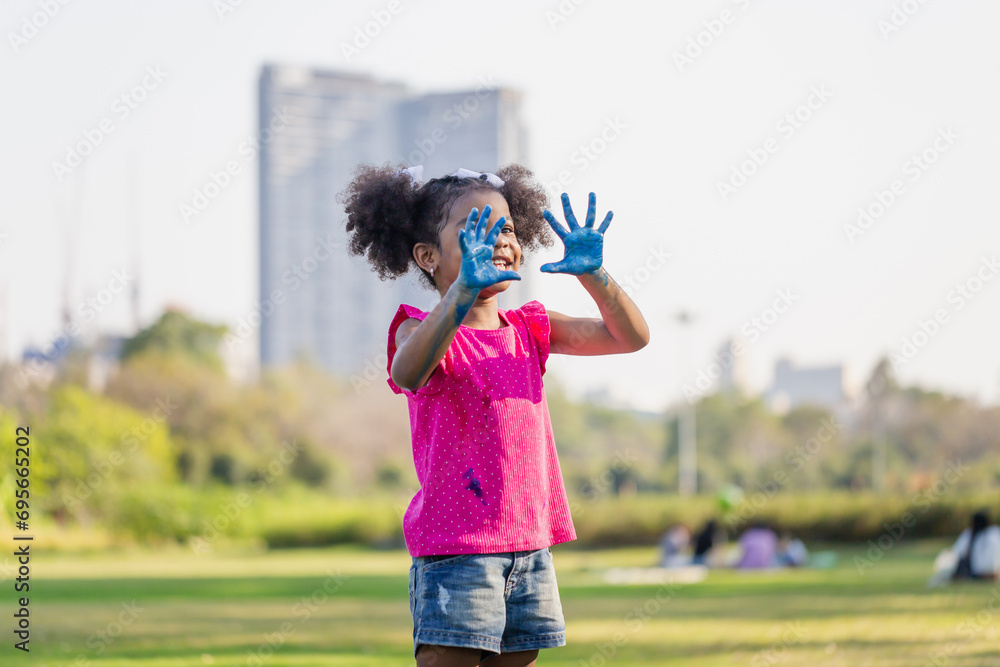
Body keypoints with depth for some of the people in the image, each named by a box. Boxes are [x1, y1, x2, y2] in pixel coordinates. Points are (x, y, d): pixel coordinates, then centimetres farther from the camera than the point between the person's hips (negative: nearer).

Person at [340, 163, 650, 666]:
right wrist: (462, 291, -44)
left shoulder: (529, 330, 12)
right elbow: (409, 373, -31)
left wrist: (592, 274, -13)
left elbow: (631, 337, 5)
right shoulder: (424, 330, -5)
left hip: (529, 547, 6)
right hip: (453, 551, -6)